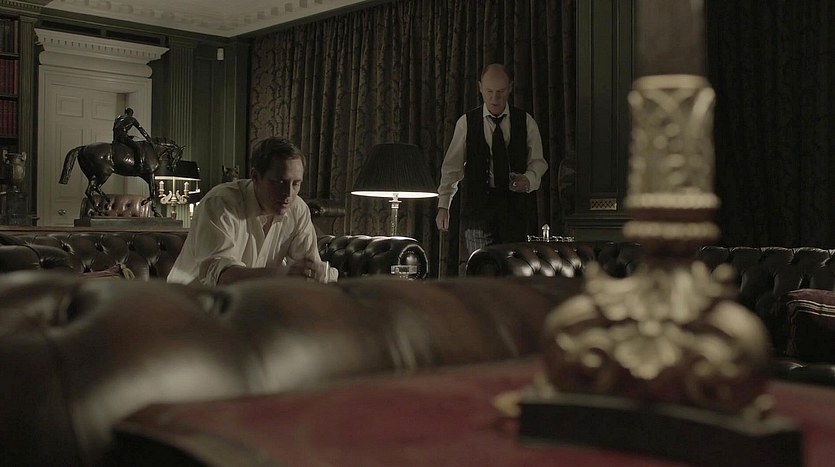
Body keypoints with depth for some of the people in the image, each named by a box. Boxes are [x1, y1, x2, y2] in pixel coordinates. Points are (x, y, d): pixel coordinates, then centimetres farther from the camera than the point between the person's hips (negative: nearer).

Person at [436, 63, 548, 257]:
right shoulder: (466, 123, 6)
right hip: (478, 204, -1)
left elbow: (538, 161, 12)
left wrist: (529, 179, -11)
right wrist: (443, 206, 0)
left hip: (516, 205, 1)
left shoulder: (526, 122, 8)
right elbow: (452, 167, 8)